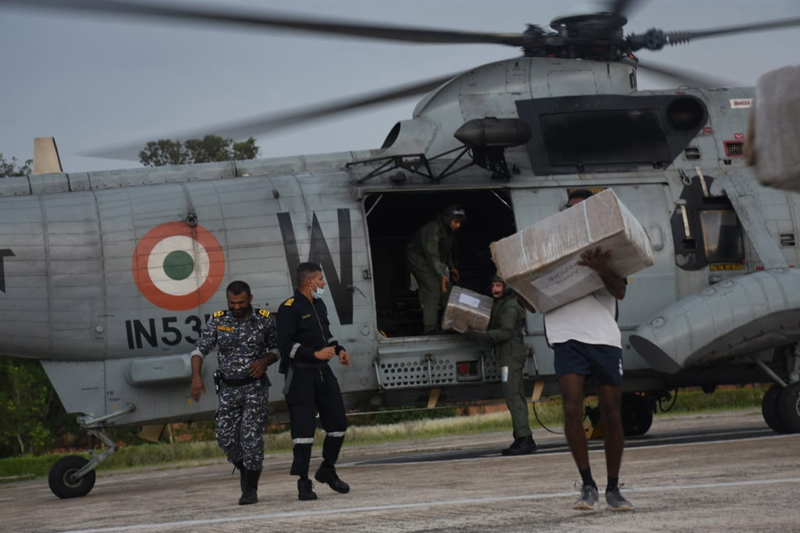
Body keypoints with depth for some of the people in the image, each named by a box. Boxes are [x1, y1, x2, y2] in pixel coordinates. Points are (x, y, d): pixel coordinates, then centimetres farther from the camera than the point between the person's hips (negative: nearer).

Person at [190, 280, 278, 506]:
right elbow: (200, 349, -1)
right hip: (228, 388, 2)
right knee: (226, 437, 0)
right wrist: (196, 376, -16)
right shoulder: (218, 321, -1)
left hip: (255, 387, -2)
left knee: (251, 436, -12)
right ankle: (246, 470, 29)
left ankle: (250, 489, -7)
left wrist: (264, 361, -13)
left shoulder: (265, 320, -2)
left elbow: (276, 348, 9)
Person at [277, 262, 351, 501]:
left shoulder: (319, 305, 15)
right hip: (300, 376, -8)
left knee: (338, 423, 6)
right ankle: (303, 483, 0)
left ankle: (327, 470, 26)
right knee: (304, 429, -7)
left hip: (323, 372, 8)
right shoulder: (289, 309, -11)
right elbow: (285, 345, -18)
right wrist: (315, 354, -23)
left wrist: (339, 349, 11)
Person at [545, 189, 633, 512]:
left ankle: (613, 489, 14)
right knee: (572, 409, -15)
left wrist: (601, 270, -21)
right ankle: (587, 485, -7)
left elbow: (620, 292, -2)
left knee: (611, 413, 3)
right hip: (567, 335, 0)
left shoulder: (607, 250, 14)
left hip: (604, 336, 0)